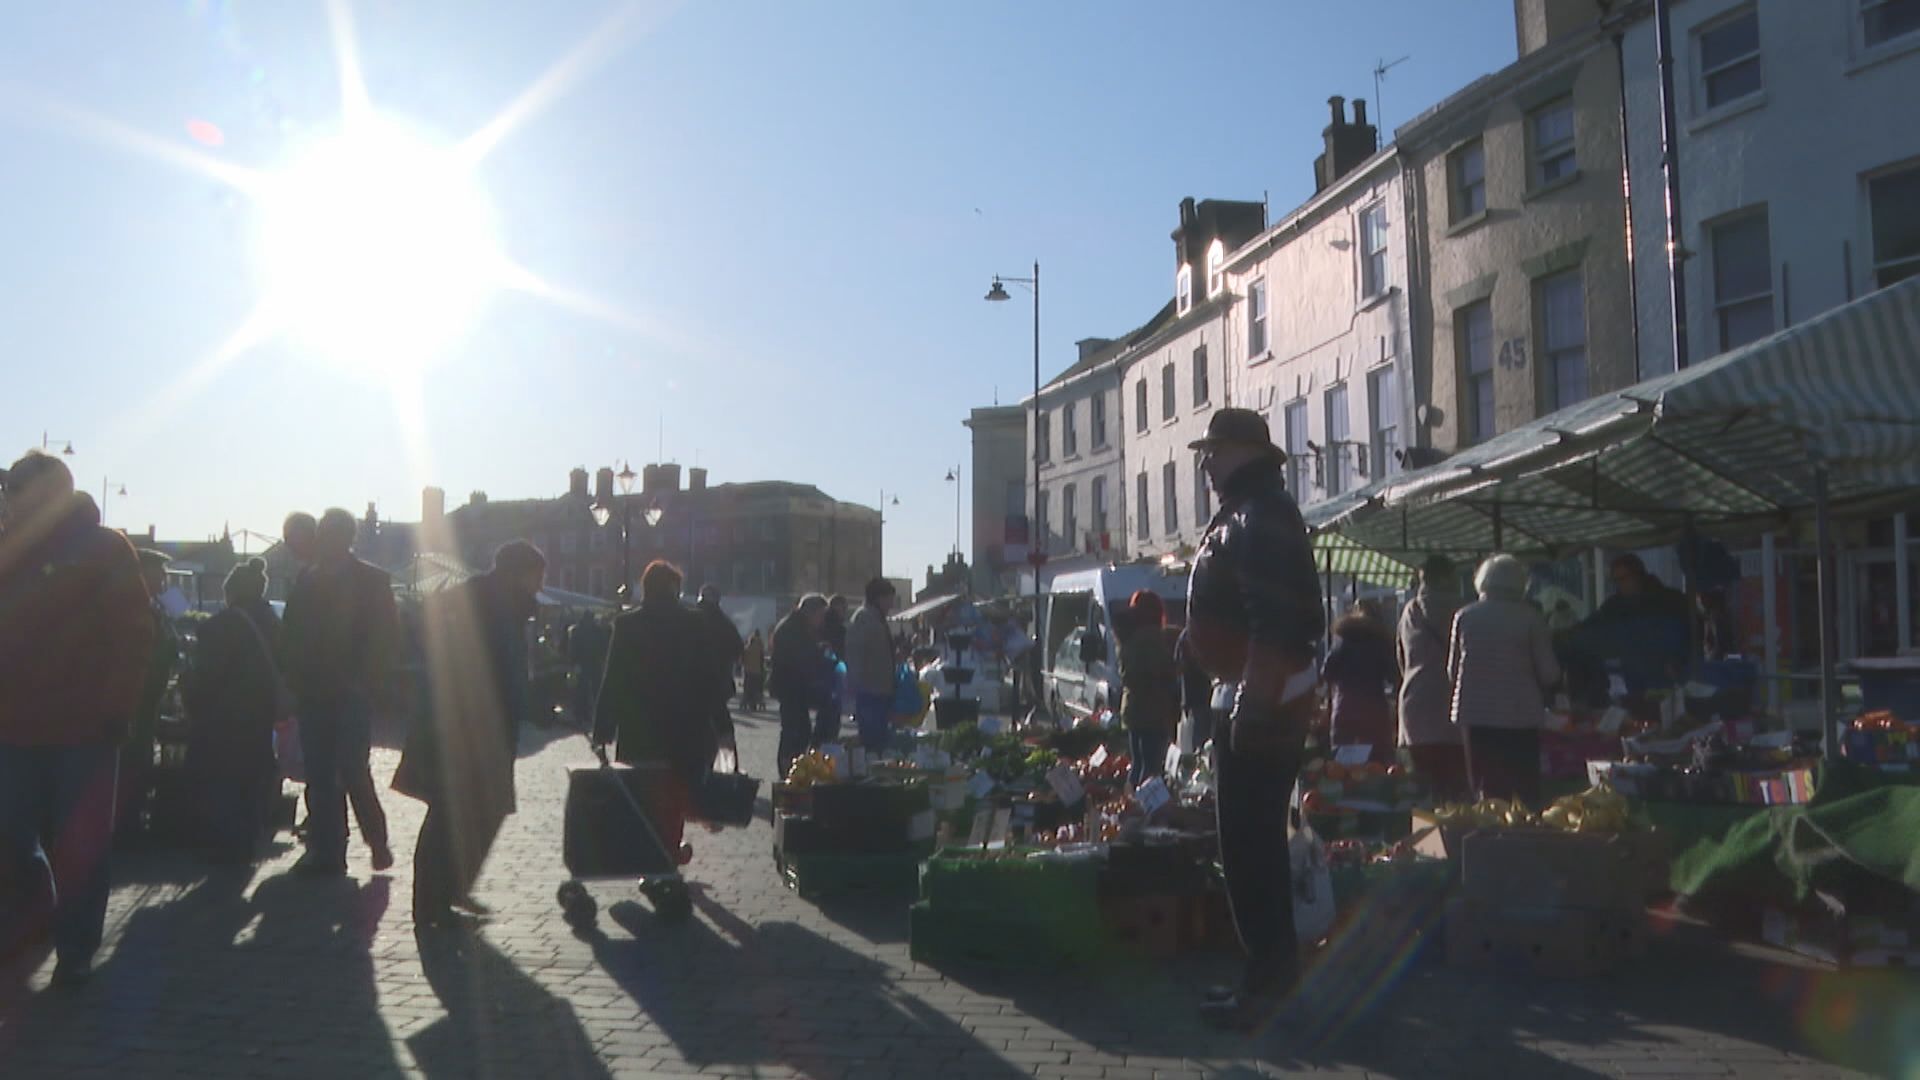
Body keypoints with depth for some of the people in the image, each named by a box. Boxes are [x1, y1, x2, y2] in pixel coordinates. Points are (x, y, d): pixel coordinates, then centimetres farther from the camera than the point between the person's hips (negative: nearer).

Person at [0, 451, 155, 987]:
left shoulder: (104, 549, -5)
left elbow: (134, 635, -8)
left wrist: (114, 710, -14)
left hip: (84, 727, -4)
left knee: (79, 843, 4)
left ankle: (76, 947, 16)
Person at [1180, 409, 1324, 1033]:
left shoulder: (1261, 518, -15)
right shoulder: (1245, 517, 19)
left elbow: (1274, 621, -26)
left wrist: (1254, 701, -29)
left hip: (1262, 705, -11)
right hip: (1254, 700, 11)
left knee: (1249, 844, -6)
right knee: (1254, 840, 16)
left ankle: (1268, 983, 1)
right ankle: (1272, 972, 25)